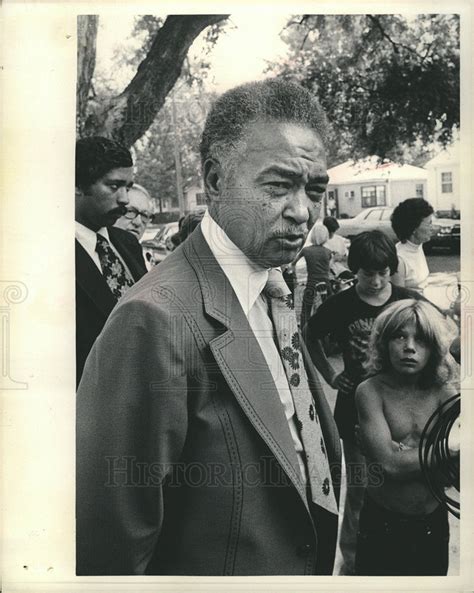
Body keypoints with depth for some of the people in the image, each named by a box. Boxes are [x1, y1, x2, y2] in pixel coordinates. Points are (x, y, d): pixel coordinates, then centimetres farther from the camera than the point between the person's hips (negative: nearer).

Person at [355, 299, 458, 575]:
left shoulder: (443, 392, -2)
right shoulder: (371, 391, -11)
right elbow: (389, 463, -22)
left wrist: (404, 453, -19)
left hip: (434, 525, 3)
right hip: (382, 525, -3)